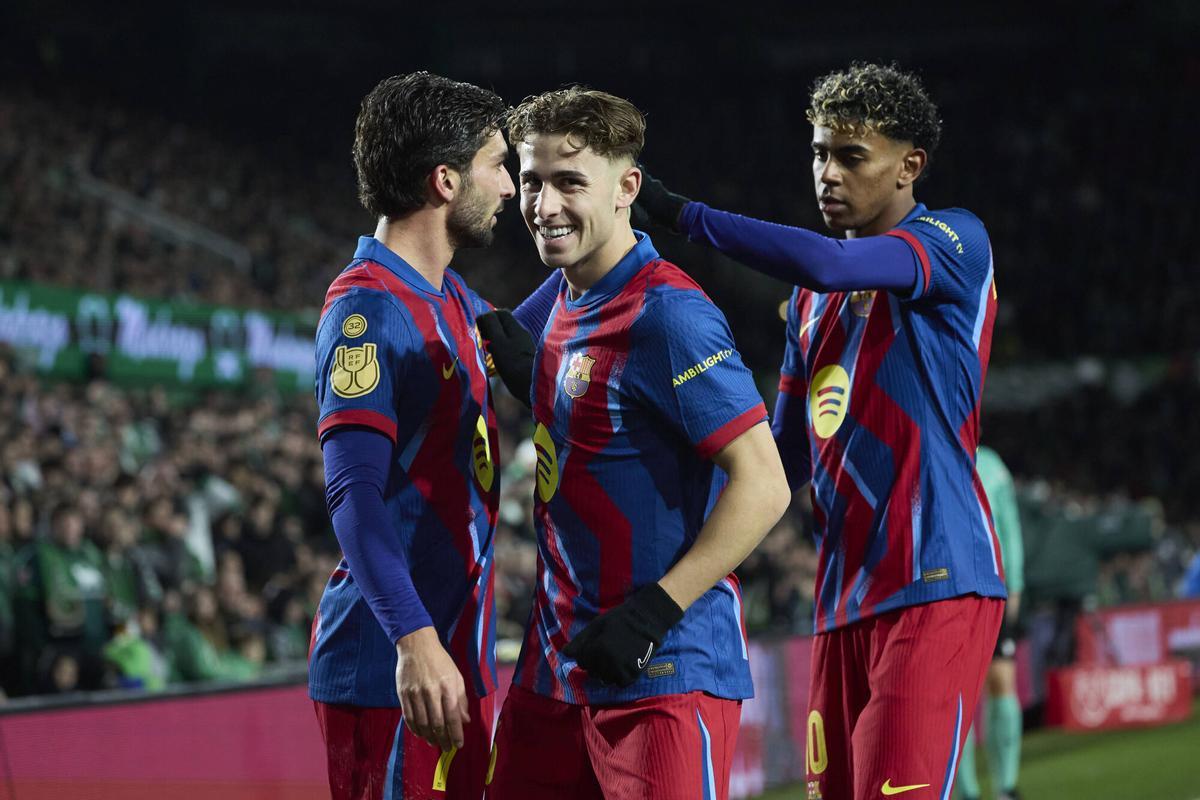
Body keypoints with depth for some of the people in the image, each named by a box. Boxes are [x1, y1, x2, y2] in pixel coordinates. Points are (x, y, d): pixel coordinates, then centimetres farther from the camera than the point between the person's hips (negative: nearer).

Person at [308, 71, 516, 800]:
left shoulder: (457, 303, 15)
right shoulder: (367, 309, -13)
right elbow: (354, 494, -22)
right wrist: (415, 638, -32)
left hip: (458, 659, 9)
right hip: (390, 667, -9)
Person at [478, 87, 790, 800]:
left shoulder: (669, 314, -16)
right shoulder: (565, 301, 11)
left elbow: (762, 486, -19)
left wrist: (653, 611, -23)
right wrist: (527, 373, 8)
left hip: (664, 676, -8)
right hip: (555, 663, 8)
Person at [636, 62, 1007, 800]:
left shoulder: (956, 242, -3)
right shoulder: (812, 300, 21)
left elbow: (829, 264, -22)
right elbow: (788, 457, 23)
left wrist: (681, 213, -18)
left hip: (937, 591, -7)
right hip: (845, 601, 7)